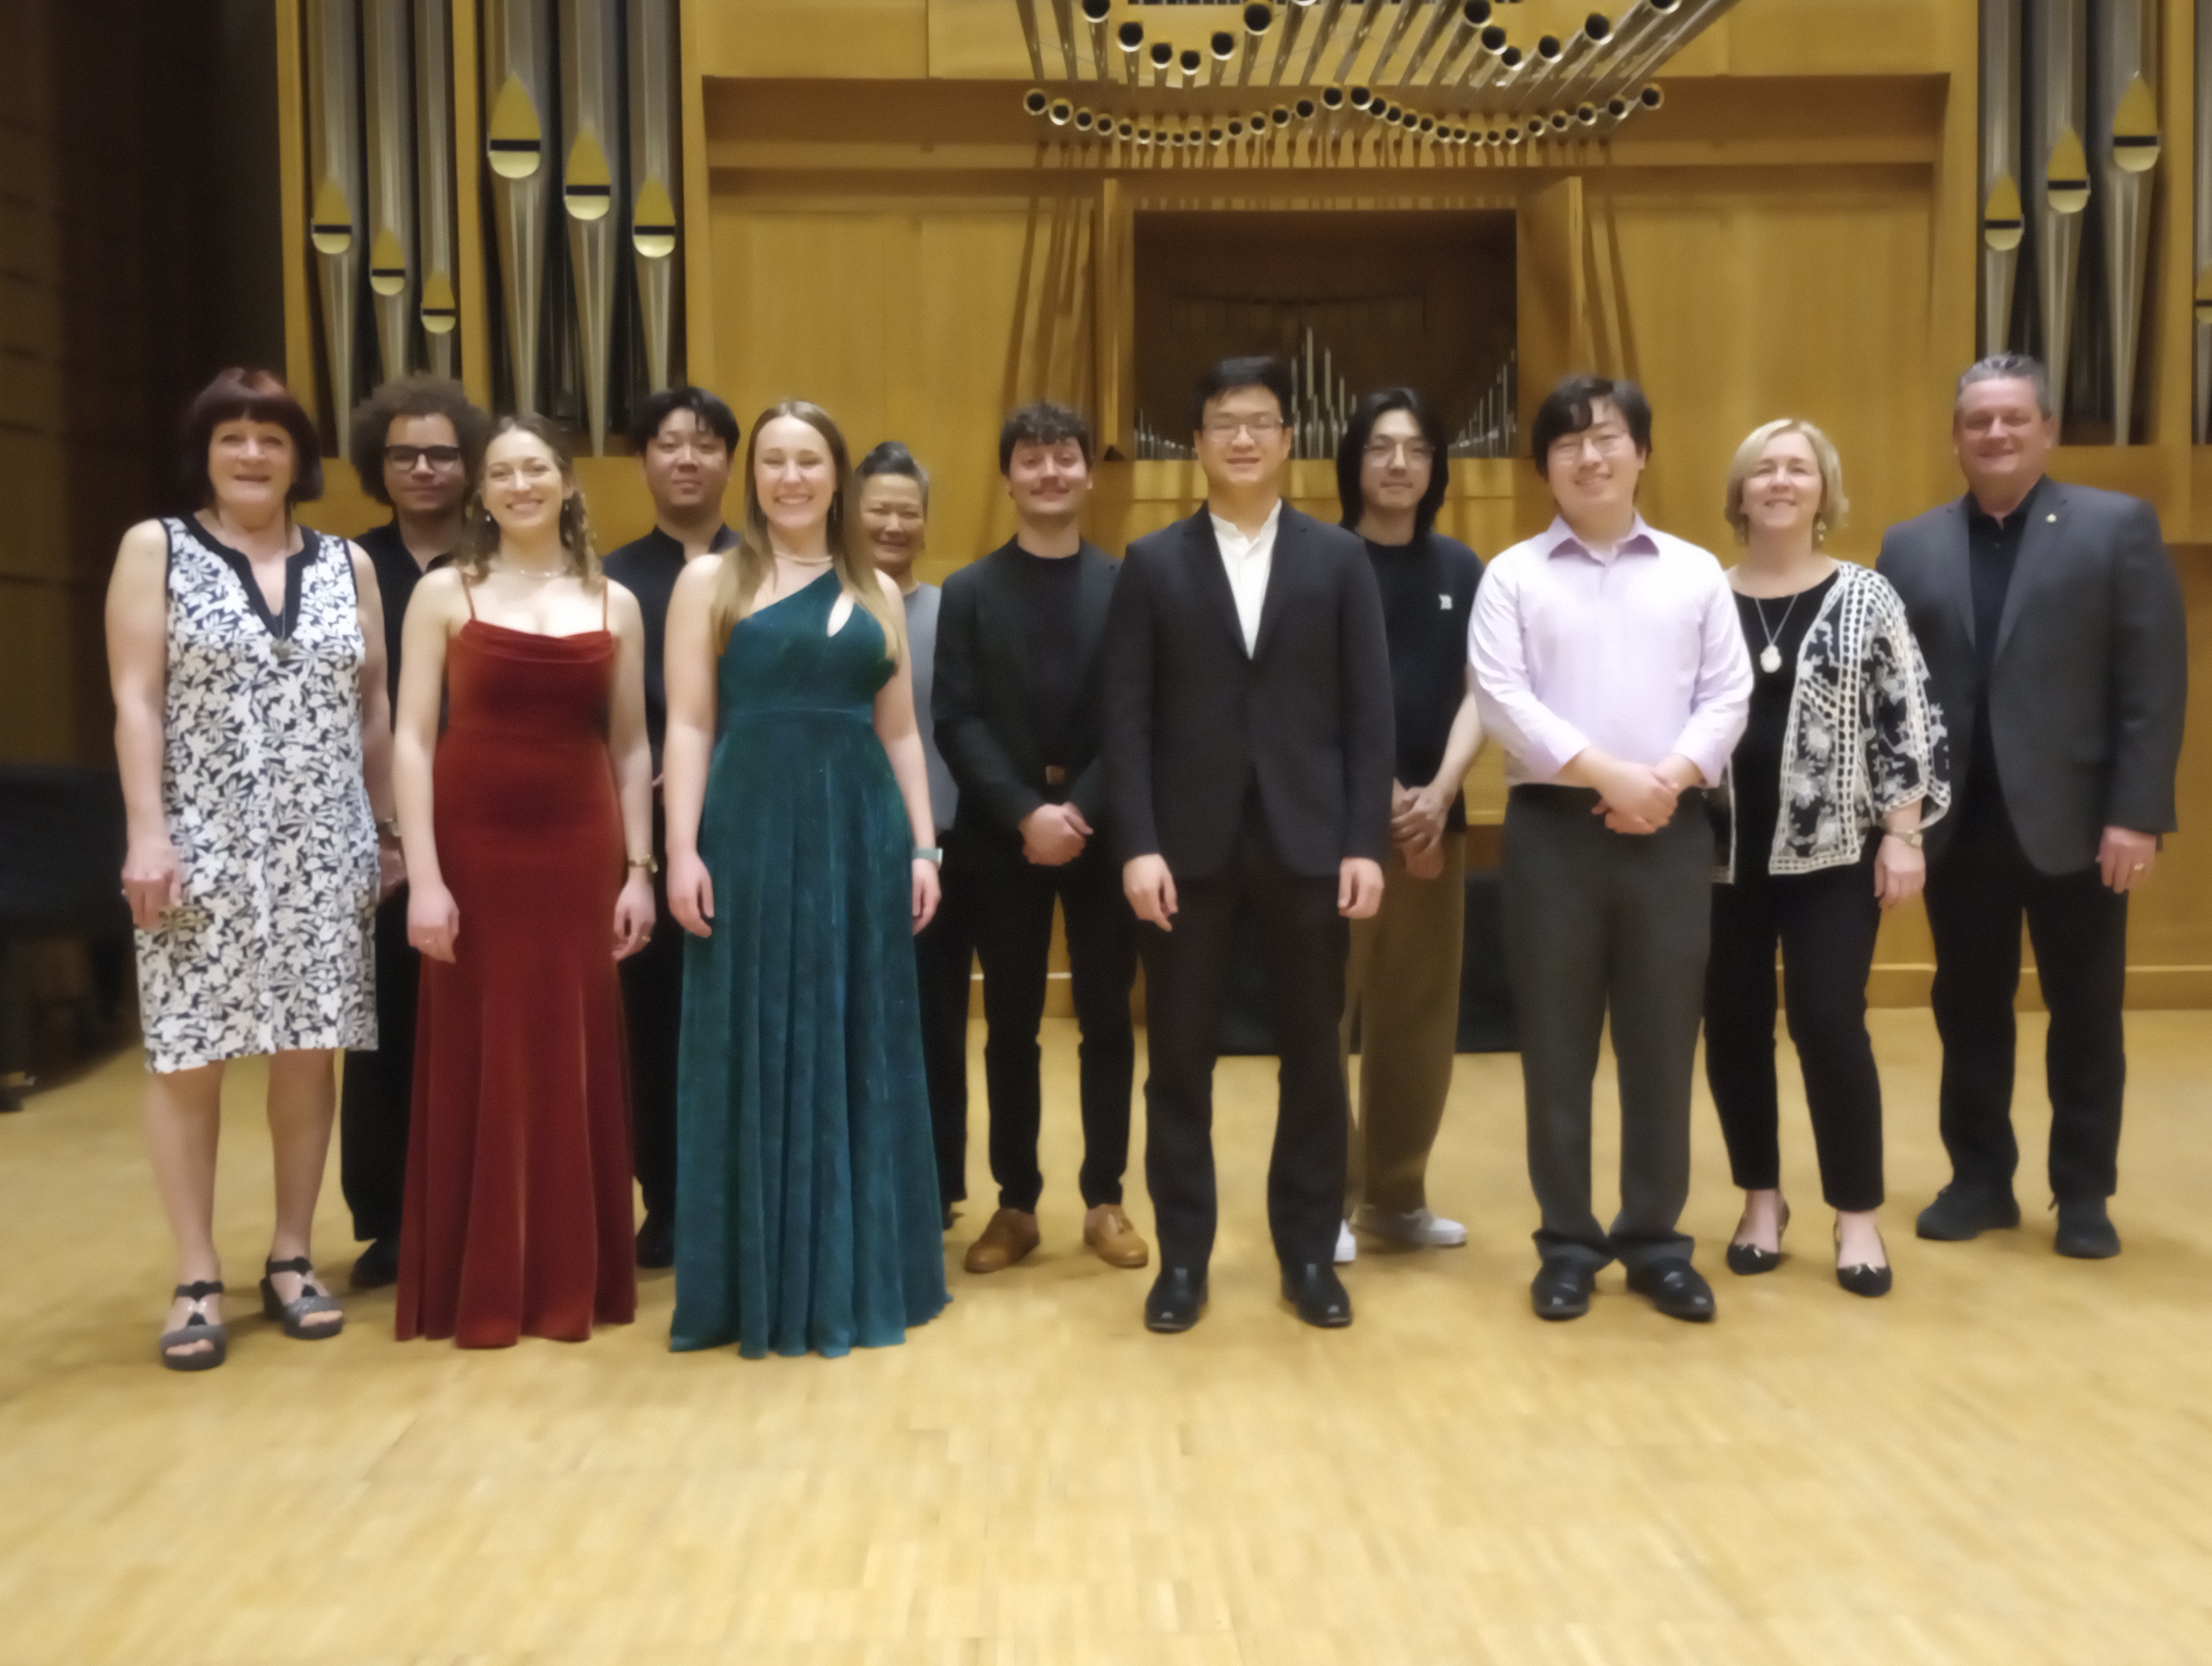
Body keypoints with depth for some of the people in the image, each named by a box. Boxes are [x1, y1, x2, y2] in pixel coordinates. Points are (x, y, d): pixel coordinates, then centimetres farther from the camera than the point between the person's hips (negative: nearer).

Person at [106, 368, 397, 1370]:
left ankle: (291, 1257, 18)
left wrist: (393, 830, 8)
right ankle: (197, 1278, 9)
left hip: (324, 850, 3)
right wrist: (146, 832, -12)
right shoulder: (155, 550, 4)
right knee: (187, 1056, -1)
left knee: (309, 1050, 4)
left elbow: (373, 709, 12)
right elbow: (135, 701, -3)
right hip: (201, 846, -2)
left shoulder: (348, 564, 11)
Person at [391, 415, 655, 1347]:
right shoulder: (444, 594, 1)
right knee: (476, 1066, 4)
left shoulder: (614, 604, 8)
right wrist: (424, 877, -12)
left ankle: (572, 1283, 18)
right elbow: (411, 739, -4)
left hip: (578, 850, 2)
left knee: (574, 1063, 6)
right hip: (474, 849, -2)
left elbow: (632, 747, 9)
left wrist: (640, 868, 2)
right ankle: (476, 1290, 15)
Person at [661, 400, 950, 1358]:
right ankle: (759, 1286, 13)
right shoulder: (710, 582, 4)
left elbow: (900, 732, 12)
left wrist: (922, 847, 4)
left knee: (861, 1052, 8)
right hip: (751, 832, -3)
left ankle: (856, 1277, 19)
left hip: (861, 835, 3)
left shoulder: (877, 592, 13)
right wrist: (683, 851, -11)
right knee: (756, 1056, 3)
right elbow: (688, 728, -2)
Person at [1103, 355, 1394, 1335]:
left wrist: (1366, 842, -6)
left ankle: (1309, 1253, 21)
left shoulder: (1339, 560, 7)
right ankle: (1182, 1257, 17)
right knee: (1179, 1060, 5)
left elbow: (1370, 712, 2)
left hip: (1307, 842, 1)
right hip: (1187, 846, 0)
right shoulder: (1152, 564, 6)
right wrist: (1138, 844, -9)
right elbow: (1127, 718, 0)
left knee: (1312, 1057, 8)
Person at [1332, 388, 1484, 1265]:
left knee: (1422, 1014, 9)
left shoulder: (1460, 568, 10)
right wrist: (1381, 794, -11)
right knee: (1327, 1011, -2)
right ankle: (1328, 1197, 8)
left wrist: (1440, 793, -10)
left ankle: (1397, 1192, 21)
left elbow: (1477, 693, 6)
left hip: (1436, 816, 4)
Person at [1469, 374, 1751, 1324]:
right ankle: (1567, 1245, 15)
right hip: (1552, 827, -1)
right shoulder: (1513, 575, 4)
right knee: (1557, 1045, 4)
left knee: (1663, 1044, 6)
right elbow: (1502, 701, -7)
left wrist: (1670, 778, -13)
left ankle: (1656, 1242, 19)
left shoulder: (1696, 573, 10)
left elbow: (1727, 696, 3)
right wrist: (1605, 773, -15)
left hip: (1670, 830, 2)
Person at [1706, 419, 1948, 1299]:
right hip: (1723, 851, 2)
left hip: (1832, 851, -2)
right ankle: (1762, 1200, 22)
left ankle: (1858, 1217, 9)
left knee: (1830, 1024, -5)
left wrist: (1903, 835, -7)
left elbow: (1907, 724, -1)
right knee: (1734, 1026, 6)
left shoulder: (1867, 597, 1)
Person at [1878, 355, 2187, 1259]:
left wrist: (2137, 814, -12)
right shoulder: (1910, 546, 8)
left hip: (2073, 819, -2)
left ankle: (2084, 1192, 20)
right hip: (1959, 820, 3)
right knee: (1968, 1010, 10)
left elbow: (2155, 685, -5)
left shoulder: (2119, 528, 0)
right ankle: (1980, 1178, 24)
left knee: (2085, 1016, 7)